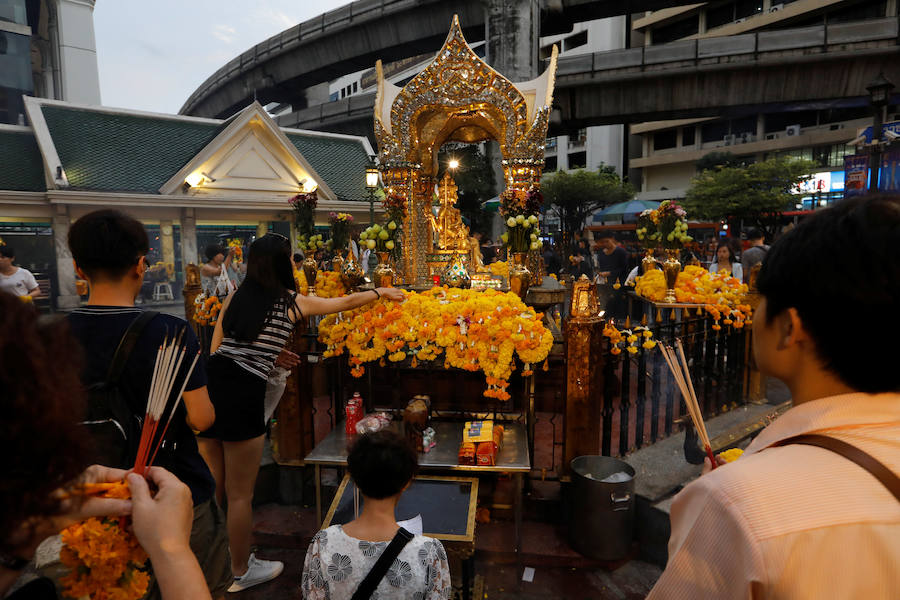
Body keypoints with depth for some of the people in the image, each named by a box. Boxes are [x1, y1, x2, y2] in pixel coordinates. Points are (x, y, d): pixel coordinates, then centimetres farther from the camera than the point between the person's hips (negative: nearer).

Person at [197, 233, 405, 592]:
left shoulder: (234, 298, 14)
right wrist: (381, 292, 31)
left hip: (211, 381, 7)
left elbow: (216, 348, 15)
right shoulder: (293, 302, 1)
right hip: (243, 392, -6)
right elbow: (346, 302, 14)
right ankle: (242, 573, 29)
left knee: (211, 488, 22)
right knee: (240, 494, 10)